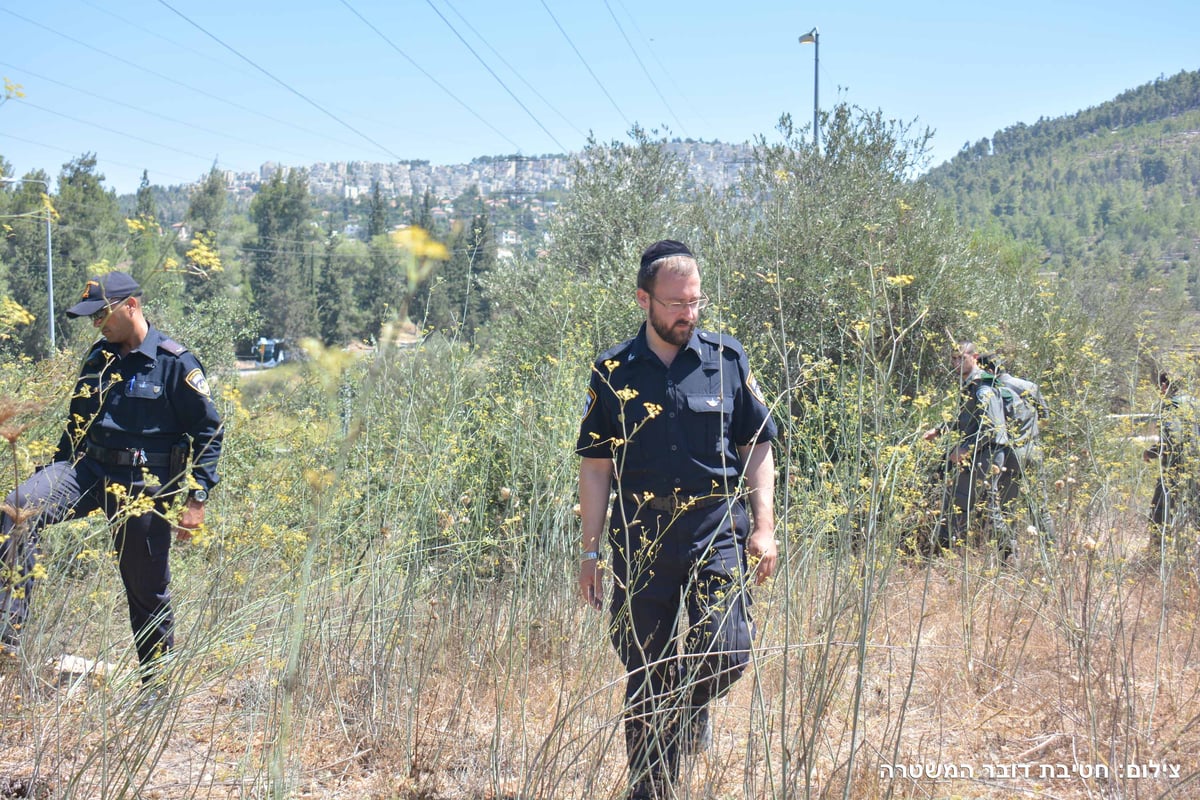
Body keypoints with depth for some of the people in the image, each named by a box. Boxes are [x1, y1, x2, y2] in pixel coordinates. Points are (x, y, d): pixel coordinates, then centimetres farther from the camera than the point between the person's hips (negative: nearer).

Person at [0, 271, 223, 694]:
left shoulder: (176, 362, -8)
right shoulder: (98, 358, 10)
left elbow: (208, 430, -7)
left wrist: (197, 499, -12)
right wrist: (52, 474, 19)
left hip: (142, 485, -5)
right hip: (88, 469, 5)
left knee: (147, 590, 4)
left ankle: (157, 686, 22)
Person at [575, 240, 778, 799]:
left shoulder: (727, 360, 3)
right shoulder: (612, 373, 2)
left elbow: (757, 449, 8)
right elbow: (596, 467, 5)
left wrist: (764, 528, -1)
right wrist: (590, 550, 3)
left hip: (717, 533, 0)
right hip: (641, 542, 0)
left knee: (727, 652, -15)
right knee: (645, 681, 6)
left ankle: (692, 705, 21)